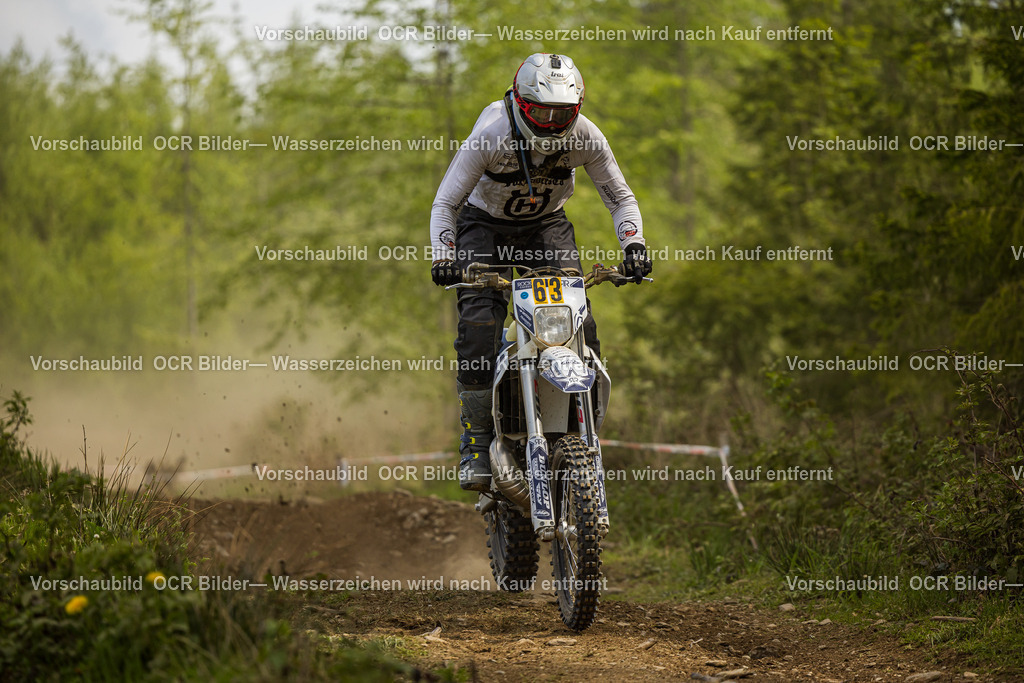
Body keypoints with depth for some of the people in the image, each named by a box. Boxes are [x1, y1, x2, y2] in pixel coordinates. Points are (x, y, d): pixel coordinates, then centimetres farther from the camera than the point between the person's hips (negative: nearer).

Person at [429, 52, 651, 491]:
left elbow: (621, 198, -7)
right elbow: (445, 203, -22)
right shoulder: (490, 135, -28)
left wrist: (633, 243, -25)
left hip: (547, 226, 2)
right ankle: (477, 438, -13)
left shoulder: (585, 136, -20)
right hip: (485, 225, -2)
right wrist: (444, 257, -37)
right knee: (479, 323, -22)